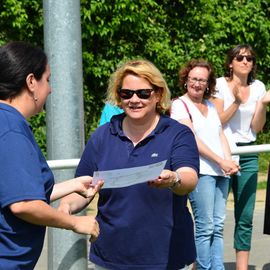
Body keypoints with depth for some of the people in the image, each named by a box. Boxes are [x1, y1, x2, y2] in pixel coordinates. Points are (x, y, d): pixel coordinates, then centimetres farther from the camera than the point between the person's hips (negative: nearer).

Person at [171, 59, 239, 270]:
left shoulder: (211, 106, 22)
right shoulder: (179, 105, 1)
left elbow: (221, 135, 16)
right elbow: (192, 139, -8)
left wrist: (229, 160, -3)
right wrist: (220, 161, -12)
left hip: (221, 172, 6)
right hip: (200, 171, -6)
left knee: (218, 226, 5)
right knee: (206, 227, -8)